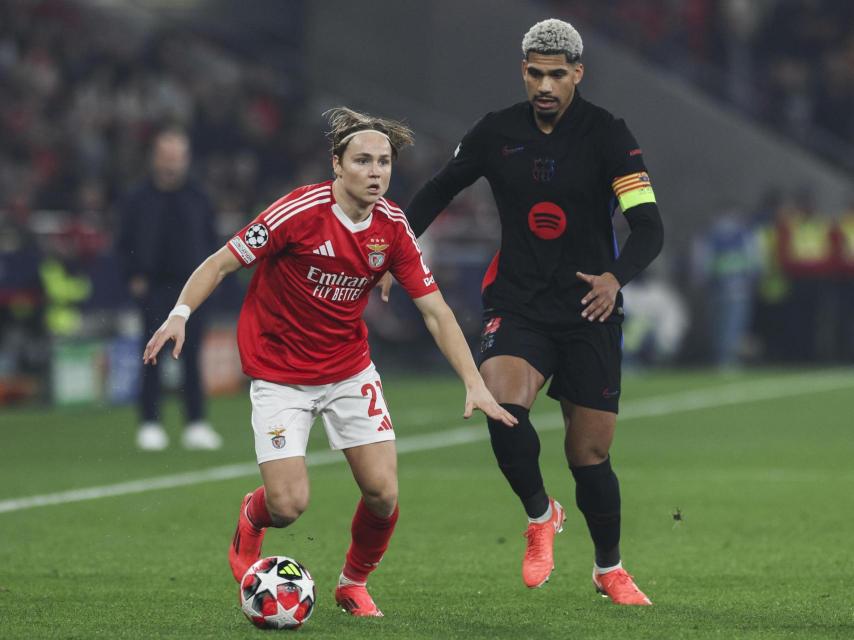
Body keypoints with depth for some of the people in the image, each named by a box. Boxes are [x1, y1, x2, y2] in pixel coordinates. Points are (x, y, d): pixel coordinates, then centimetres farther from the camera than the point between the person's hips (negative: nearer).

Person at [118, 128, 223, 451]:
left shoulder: (198, 199, 7)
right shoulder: (138, 200, 1)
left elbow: (210, 240, 13)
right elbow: (126, 244, 5)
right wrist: (135, 277, -5)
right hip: (153, 288, -2)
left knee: (192, 356, 2)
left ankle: (196, 424, 5)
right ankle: (150, 424, 2)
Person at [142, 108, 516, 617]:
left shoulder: (393, 227, -7)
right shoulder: (299, 212, -21)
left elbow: (436, 311, -4)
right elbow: (221, 264, -13)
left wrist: (475, 384, -12)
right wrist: (180, 314, -29)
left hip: (350, 372, 4)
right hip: (280, 373, -4)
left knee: (384, 493, -8)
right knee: (289, 506, -12)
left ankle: (355, 584, 21)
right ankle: (251, 519, 27)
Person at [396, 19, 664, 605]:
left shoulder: (608, 135, -8)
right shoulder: (496, 133, 1)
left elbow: (649, 226, -14)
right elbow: (438, 192, 15)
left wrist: (616, 277, -33)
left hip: (589, 313, -1)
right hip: (516, 306, 1)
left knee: (591, 457, 3)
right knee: (504, 407, -28)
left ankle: (610, 569, 29)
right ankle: (540, 514, -1)